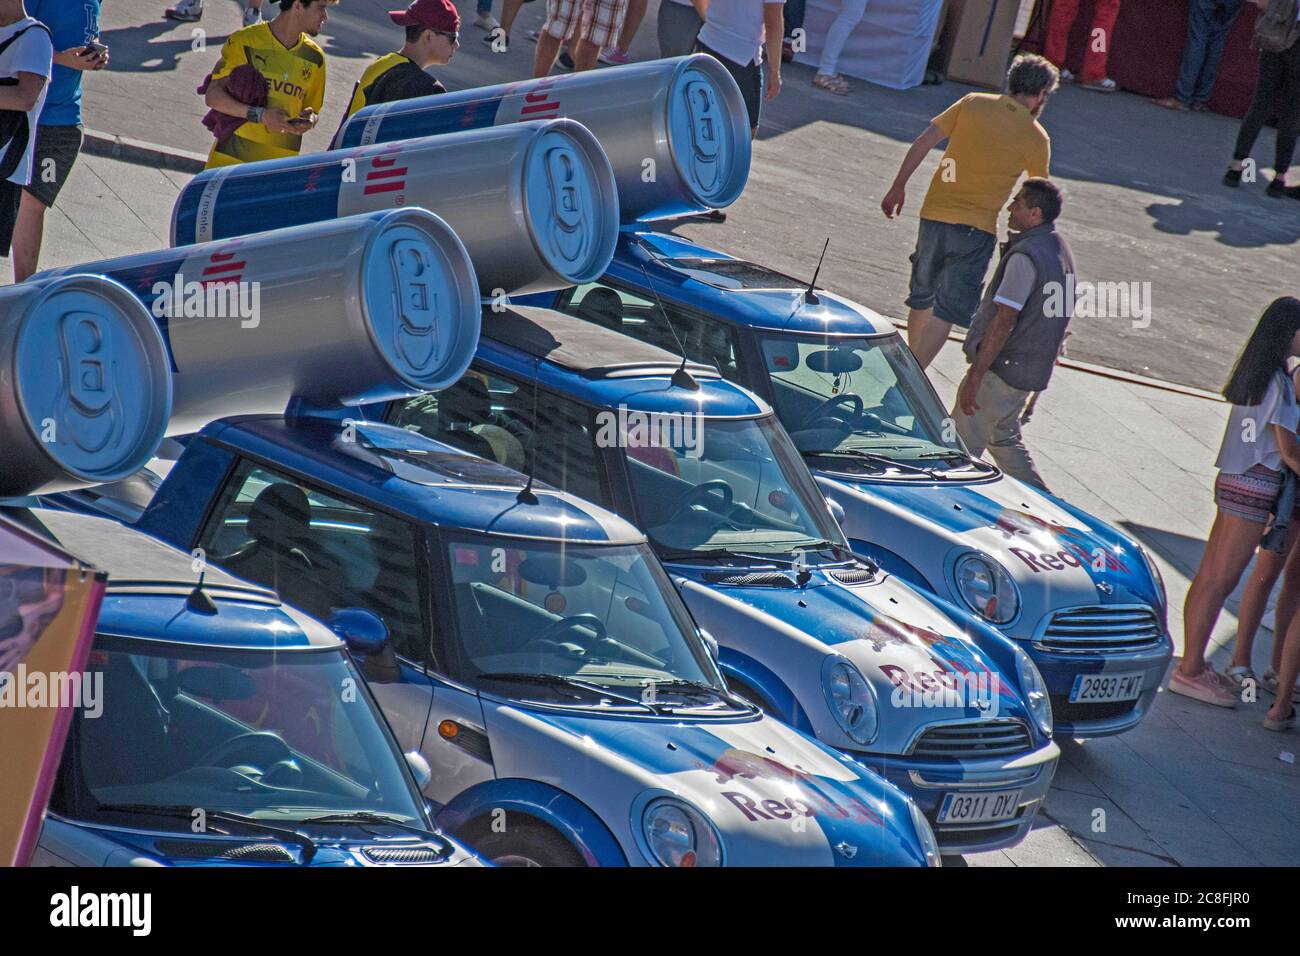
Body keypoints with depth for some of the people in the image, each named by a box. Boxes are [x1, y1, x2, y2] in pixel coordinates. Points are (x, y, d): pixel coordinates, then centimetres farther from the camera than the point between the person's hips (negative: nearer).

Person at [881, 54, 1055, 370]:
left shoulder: (973, 103, 2)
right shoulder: (1037, 138, -5)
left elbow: (923, 142, -1)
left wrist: (898, 187, 6)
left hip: (935, 214, 4)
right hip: (977, 227, -4)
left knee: (922, 297, 22)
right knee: (948, 310, -3)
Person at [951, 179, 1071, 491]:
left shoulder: (1025, 256, -22)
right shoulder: (1059, 249, 9)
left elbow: (1004, 321, -25)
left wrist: (976, 375, -24)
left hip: (1001, 371, -10)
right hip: (1034, 369, 10)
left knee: (959, 447, -2)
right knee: (1004, 439, 24)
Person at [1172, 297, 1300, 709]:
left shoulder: (1254, 372, 11)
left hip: (1232, 481, 9)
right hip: (1254, 487, -9)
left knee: (1209, 576, 13)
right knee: (1219, 580, -4)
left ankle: (1191, 663, 21)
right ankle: (1190, 670, 1)